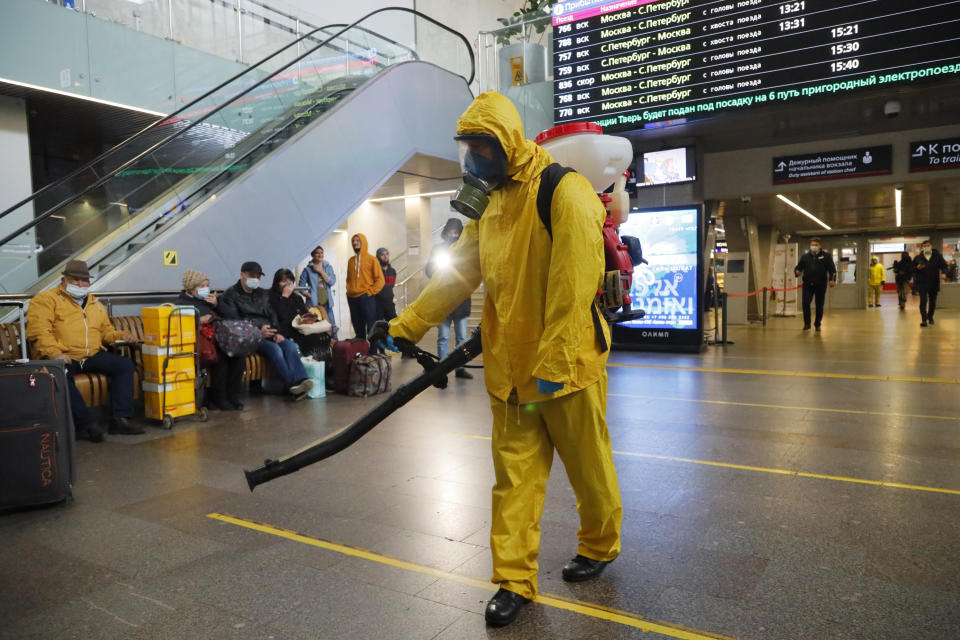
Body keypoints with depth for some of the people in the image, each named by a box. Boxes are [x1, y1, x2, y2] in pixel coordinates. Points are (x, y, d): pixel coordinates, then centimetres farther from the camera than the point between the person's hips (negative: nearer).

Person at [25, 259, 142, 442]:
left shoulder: (96, 304, 26)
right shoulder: (45, 299, 5)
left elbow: (106, 330, 32)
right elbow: (38, 330, -8)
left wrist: (121, 336, 8)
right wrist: (53, 352, -24)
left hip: (93, 356, 5)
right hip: (62, 357, -5)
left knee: (125, 364, -15)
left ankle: (120, 419, -20)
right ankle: (86, 423, -35)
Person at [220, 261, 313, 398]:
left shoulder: (263, 294, 27)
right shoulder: (230, 295, 9)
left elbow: (272, 315, 19)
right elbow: (233, 321, -4)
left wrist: (277, 332, -3)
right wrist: (258, 330, -16)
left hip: (269, 333, 5)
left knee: (290, 345, -28)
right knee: (274, 348, -34)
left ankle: (300, 380, -45)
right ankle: (292, 385, -44)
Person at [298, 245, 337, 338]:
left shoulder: (328, 267, 9)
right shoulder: (307, 269, 0)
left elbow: (332, 281, -3)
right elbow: (301, 286, 2)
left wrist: (321, 271, -9)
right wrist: (307, 294, -12)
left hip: (327, 302, 3)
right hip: (314, 303, -3)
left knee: (332, 327, 4)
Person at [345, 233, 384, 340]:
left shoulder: (372, 259, 1)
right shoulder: (351, 260, 15)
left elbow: (380, 279, -3)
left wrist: (370, 292, -10)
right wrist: (349, 290, 9)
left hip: (366, 298, -5)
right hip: (352, 299, 5)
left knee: (371, 327, -7)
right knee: (358, 329, 9)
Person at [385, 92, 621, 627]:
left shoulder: (565, 192, -14)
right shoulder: (491, 204, 12)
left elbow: (572, 287, -21)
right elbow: (456, 275, 14)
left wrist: (551, 366, -23)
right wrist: (406, 325, 10)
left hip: (566, 365, -6)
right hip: (510, 369, 7)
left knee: (589, 467, 12)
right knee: (515, 476, 10)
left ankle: (600, 547, 38)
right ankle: (515, 581, 22)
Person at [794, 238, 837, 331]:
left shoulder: (826, 256, 7)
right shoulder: (805, 257, 13)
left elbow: (832, 269, 2)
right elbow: (798, 267, 14)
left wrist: (832, 279, -13)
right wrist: (797, 272, -11)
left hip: (821, 285, -1)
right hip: (807, 285, 1)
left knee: (819, 306, 5)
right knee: (805, 303, -11)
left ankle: (817, 324, 20)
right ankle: (807, 324, 1)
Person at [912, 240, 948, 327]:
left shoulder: (937, 256, 4)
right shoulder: (918, 258, 3)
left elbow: (944, 265, 1)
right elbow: (912, 268, 8)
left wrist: (944, 273, -18)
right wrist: (917, 268, -13)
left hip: (934, 283, 2)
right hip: (922, 283, -2)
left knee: (932, 301, 13)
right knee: (923, 301, -11)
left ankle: (930, 317, 32)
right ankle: (924, 320, -12)